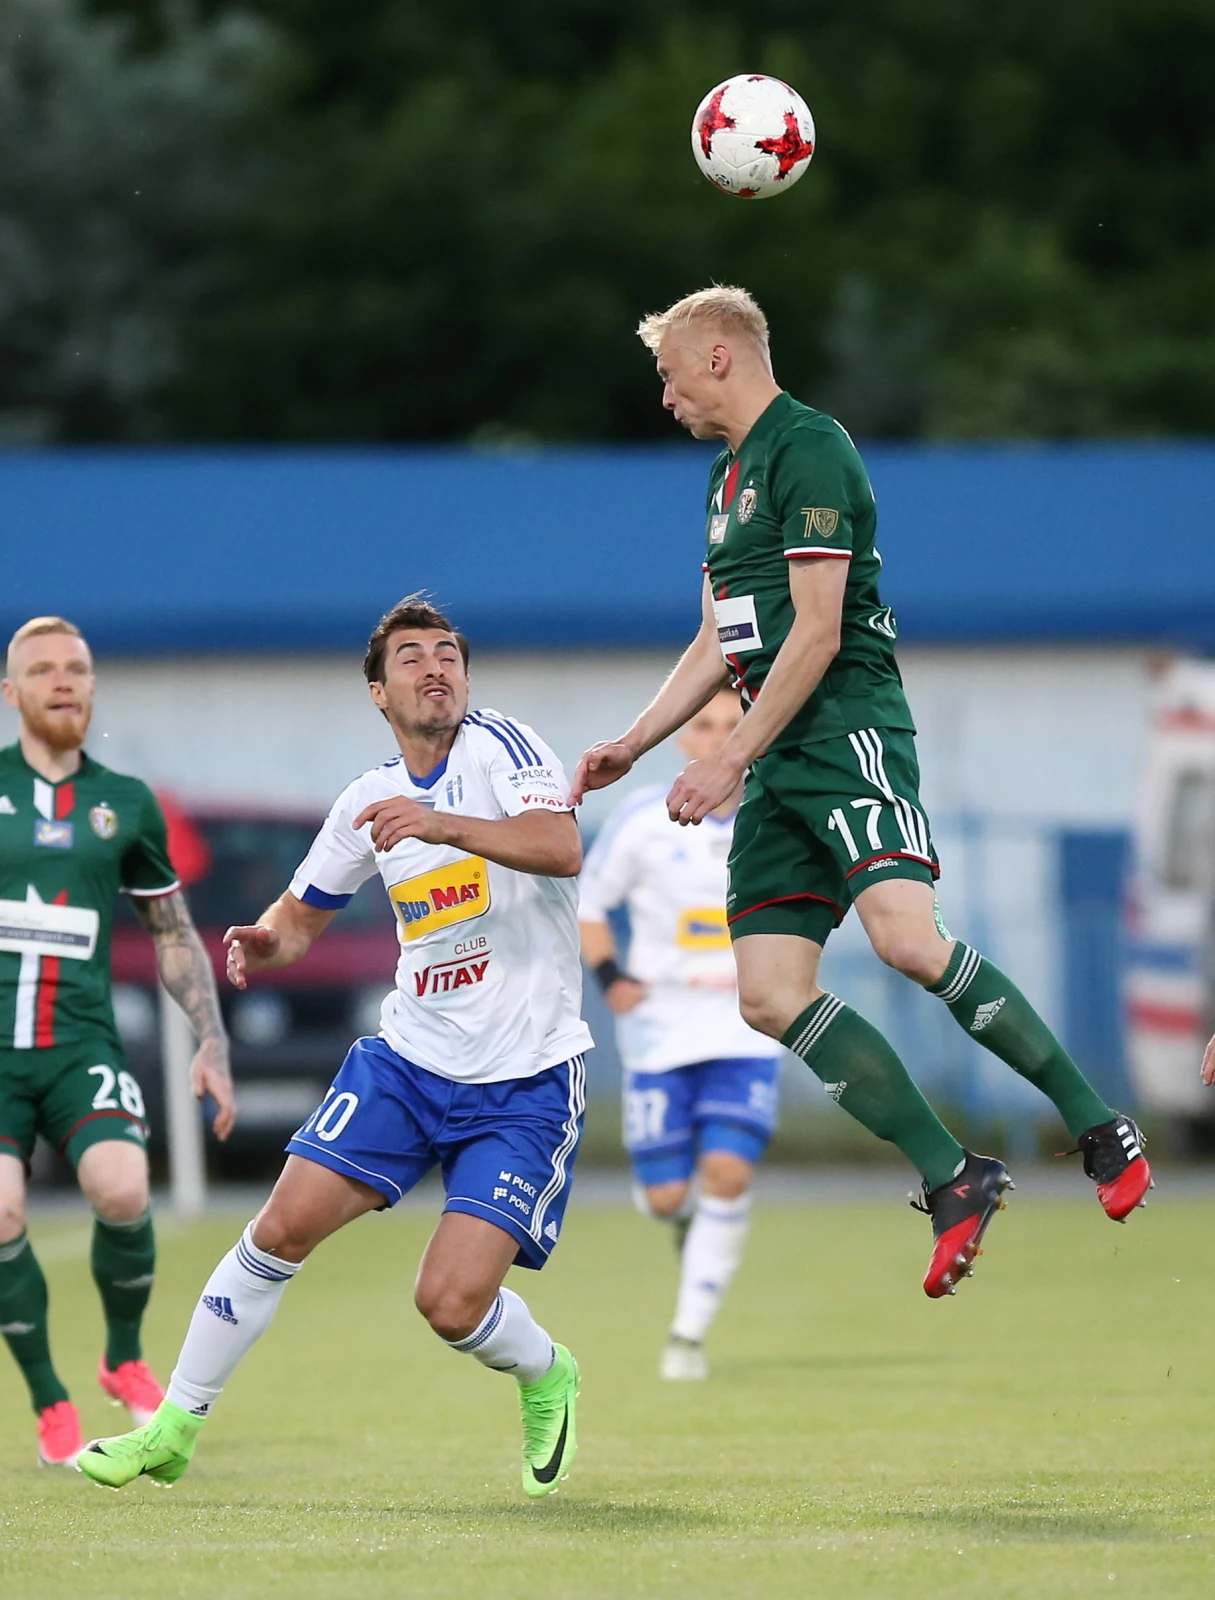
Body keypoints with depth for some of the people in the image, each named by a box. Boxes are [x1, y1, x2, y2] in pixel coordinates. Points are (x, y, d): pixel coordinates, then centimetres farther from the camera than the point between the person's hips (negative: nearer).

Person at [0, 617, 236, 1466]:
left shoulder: (126, 804, 10)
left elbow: (175, 932, 19)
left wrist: (213, 1043, 11)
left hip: (81, 1041, 1)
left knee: (122, 1191, -24)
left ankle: (125, 1357, 4)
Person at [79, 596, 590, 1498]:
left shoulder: (499, 746, -10)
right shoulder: (372, 800, 7)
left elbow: (561, 848, -29)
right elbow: (304, 912, 22)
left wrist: (445, 825, -44)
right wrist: (267, 942, -2)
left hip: (526, 1083, -5)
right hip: (410, 1058, 5)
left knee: (452, 1302, -14)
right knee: (282, 1230, -5)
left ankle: (546, 1380, 20)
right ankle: (173, 1430, 9)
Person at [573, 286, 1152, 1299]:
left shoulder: (809, 449, -8)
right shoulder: (730, 478, 22)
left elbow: (816, 631, -14)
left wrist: (730, 761, -14)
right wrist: (634, 743, 22)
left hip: (848, 729, -9)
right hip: (778, 764, 9)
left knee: (906, 939, -28)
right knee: (772, 999, -4)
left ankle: (1100, 1129, -16)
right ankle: (953, 1181, -1)